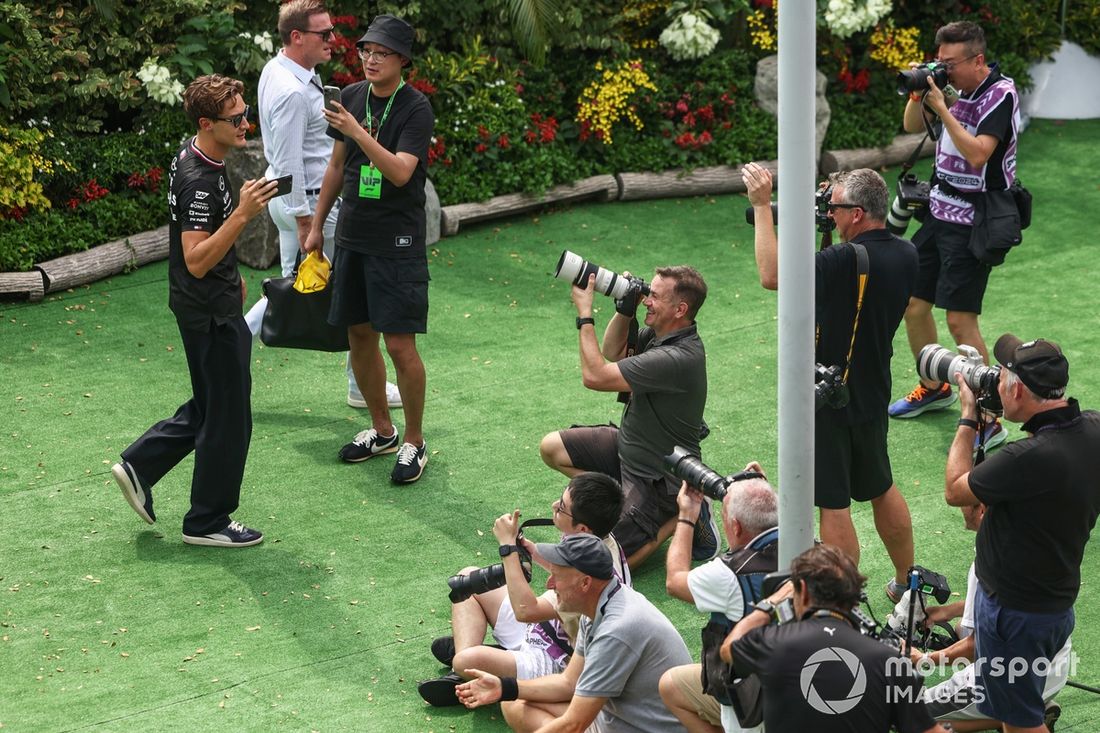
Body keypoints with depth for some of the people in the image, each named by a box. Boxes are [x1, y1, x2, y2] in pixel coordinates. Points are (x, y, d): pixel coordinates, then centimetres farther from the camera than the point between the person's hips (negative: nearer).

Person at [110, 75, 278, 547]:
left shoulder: (193, 156, 5)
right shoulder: (200, 182, -26)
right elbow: (197, 261, -31)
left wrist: (231, 276, 29)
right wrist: (242, 213, -38)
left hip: (210, 303, 10)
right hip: (210, 311, -10)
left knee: (211, 405, 21)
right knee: (227, 417, 3)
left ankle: (139, 465, 25)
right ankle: (207, 522, 16)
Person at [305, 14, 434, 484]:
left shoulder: (415, 109, -12)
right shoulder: (351, 98, 7)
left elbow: (400, 172, -23)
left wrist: (358, 132, -31)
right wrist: (316, 226, 18)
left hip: (397, 242, -6)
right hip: (352, 237, 6)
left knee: (400, 345, -7)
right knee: (360, 336, 12)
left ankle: (414, 443, 9)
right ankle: (381, 431, 28)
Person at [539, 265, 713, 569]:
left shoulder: (678, 358, -33)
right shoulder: (661, 332, -4)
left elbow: (595, 376, -31)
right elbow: (613, 352, 13)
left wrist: (584, 313, -23)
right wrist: (625, 309, -5)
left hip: (659, 474, -9)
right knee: (552, 448, 7)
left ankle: (680, 516, 1)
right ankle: (620, 496, 10)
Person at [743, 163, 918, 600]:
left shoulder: (848, 261, -27)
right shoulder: (905, 256, -1)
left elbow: (773, 275, -36)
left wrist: (762, 205, -30)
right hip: (873, 395, 9)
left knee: (833, 505, 1)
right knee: (881, 489, 24)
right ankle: (906, 583, 37)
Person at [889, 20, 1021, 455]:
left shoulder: (1000, 94, -15)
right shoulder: (960, 90, 7)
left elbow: (977, 154, -27)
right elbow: (913, 126, 17)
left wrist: (941, 107, -24)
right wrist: (917, 94, -3)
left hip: (972, 221, -8)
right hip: (939, 211, 8)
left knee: (960, 319, -13)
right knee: (912, 303, 13)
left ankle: (988, 420, -5)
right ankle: (933, 388, 34)